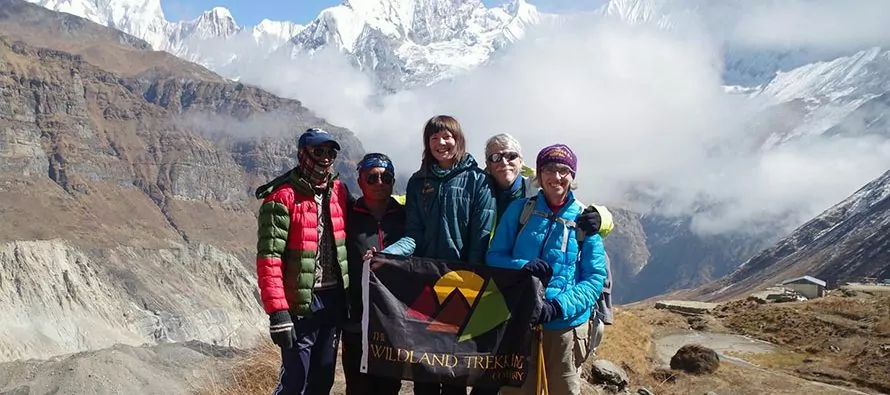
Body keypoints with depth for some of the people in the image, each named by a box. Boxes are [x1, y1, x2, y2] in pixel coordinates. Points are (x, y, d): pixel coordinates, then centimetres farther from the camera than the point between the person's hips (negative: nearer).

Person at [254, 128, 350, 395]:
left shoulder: (339, 191, 8)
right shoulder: (282, 197, -11)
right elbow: (269, 257, -17)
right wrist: (277, 310, -22)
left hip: (334, 300, 6)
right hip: (301, 303, -6)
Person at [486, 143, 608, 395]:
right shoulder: (519, 209, 3)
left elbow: (595, 278, -3)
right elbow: (494, 256, 4)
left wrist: (559, 306, -18)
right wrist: (522, 267, -18)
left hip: (566, 325, 0)